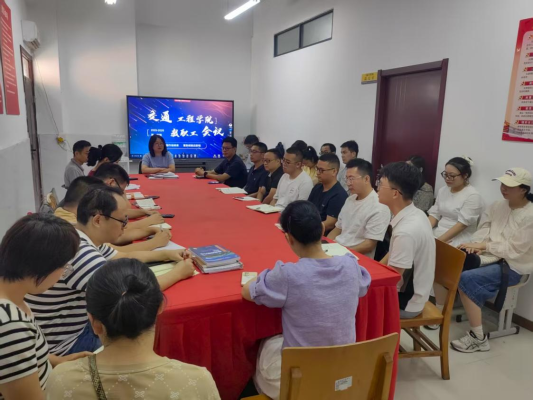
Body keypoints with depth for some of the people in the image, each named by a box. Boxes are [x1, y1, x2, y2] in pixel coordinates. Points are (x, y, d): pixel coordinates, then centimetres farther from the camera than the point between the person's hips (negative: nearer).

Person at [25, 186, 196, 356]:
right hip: (66, 345, -8)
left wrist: (166, 254, 6)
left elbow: (123, 257, 14)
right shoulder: (78, 251, -32)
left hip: (80, 325, 8)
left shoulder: (84, 241, -3)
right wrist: (178, 273, -20)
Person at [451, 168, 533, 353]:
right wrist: (475, 245, -15)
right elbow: (483, 230, 6)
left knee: (467, 278, -29)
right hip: (491, 256, 6)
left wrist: (482, 245, -20)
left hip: (512, 265, -6)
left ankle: (478, 338, -17)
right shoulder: (497, 206, 8)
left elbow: (513, 249, -18)